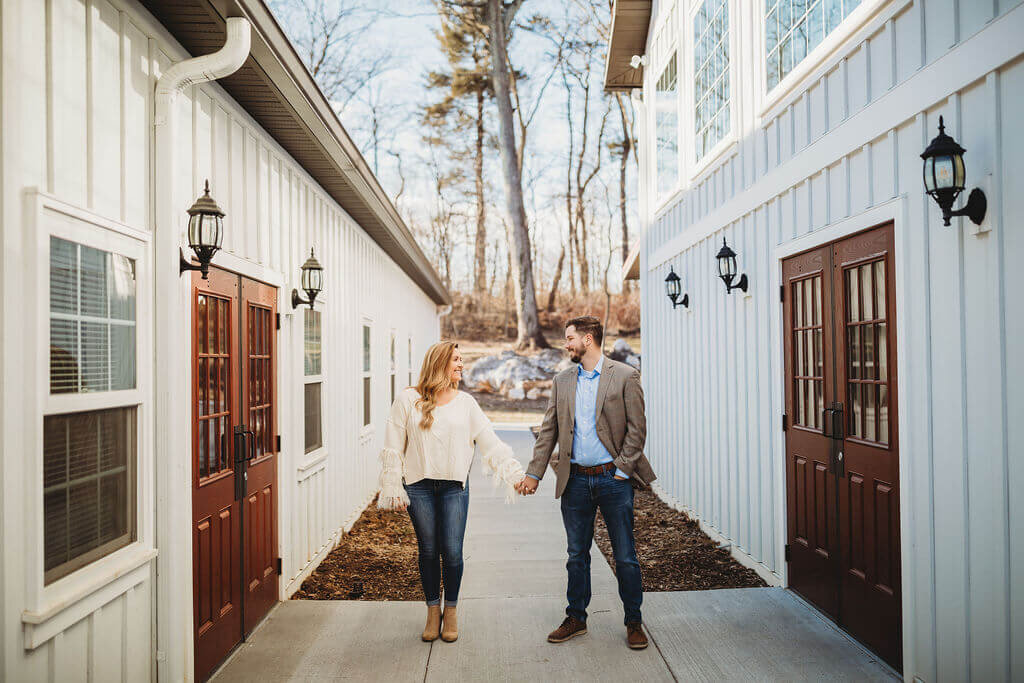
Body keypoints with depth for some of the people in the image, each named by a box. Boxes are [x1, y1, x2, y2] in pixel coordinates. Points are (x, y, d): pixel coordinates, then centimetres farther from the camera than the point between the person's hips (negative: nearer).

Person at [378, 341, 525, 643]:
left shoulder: (465, 403, 5)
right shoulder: (408, 399, 0)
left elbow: (490, 442, 3)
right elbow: (393, 448, 2)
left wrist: (515, 474, -4)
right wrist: (393, 489, -2)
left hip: (455, 487, 1)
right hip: (419, 486, -1)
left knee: (452, 551, -1)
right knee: (428, 551, 7)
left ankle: (451, 611, 20)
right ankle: (433, 611, 26)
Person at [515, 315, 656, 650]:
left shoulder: (625, 376, -4)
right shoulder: (562, 381, 9)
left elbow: (637, 427, -4)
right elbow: (548, 431, 9)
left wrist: (622, 469, -10)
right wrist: (533, 473, 3)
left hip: (613, 477, -4)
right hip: (575, 480, 4)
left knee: (625, 555, 5)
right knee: (577, 555, 13)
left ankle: (634, 622, 21)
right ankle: (576, 618, 27)